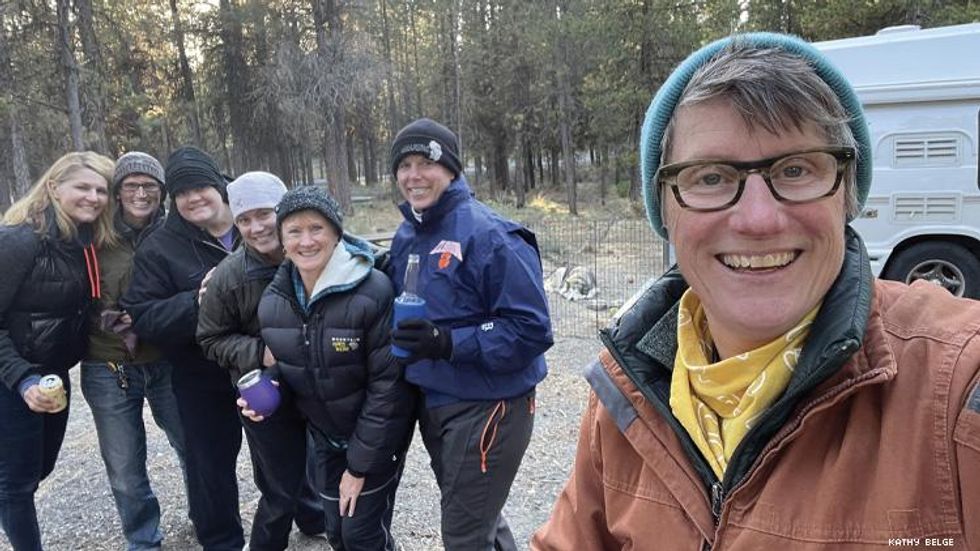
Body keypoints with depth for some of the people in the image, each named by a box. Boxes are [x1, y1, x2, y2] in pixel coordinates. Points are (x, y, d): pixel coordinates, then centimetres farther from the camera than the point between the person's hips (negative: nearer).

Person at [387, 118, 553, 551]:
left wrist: (449, 343, -29)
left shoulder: (488, 234, -18)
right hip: (432, 403, 8)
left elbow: (531, 329, -22)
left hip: (487, 406, -7)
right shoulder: (405, 237, 6)